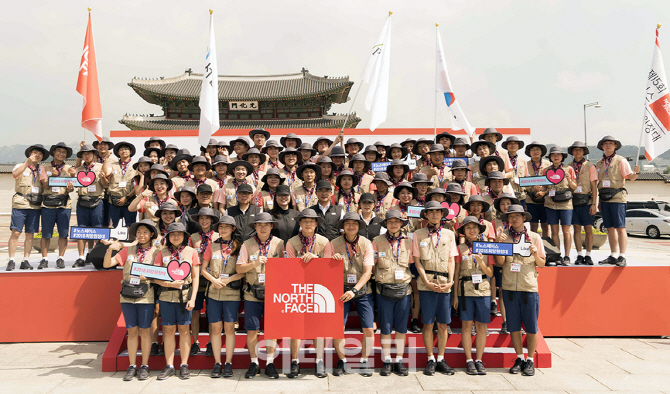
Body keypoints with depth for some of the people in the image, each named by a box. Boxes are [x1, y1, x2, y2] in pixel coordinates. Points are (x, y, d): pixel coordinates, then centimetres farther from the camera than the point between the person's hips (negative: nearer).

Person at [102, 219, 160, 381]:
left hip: (146, 295, -2)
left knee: (145, 331, 3)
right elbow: (107, 264, 5)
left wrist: (148, 276, -15)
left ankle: (144, 366, 12)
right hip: (127, 295, 2)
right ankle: (132, 366, 15)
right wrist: (110, 249, -11)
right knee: (132, 331, 6)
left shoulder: (156, 252, 4)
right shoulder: (128, 250, 10)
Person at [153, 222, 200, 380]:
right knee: (168, 330, 4)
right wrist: (170, 284, -15)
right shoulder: (162, 252, 6)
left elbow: (196, 277, 3)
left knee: (184, 329, 3)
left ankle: (184, 365, 11)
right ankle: (169, 366, 13)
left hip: (185, 295, -1)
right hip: (166, 295, 1)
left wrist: (193, 298, -5)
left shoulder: (191, 252, 5)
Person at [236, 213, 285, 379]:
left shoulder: (279, 243, 6)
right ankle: (254, 364, 15)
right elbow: (239, 268, 1)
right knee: (252, 329, 2)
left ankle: (270, 363, 14)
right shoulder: (247, 244, 5)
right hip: (252, 294, 0)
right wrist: (255, 263, -15)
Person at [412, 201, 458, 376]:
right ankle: (431, 359, 11)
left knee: (443, 324, 5)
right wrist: (427, 282, -7)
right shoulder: (419, 234, 5)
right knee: (428, 323, 1)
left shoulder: (449, 234, 11)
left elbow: (451, 260, 10)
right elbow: (417, 261, 3)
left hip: (445, 284, 2)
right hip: (426, 284, -2)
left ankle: (441, 359, 16)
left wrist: (450, 281, -3)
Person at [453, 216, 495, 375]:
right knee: (467, 325, 0)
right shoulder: (460, 248, 6)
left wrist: (481, 262, -13)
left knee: (481, 326, 3)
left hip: (483, 290, 1)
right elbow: (456, 273, 6)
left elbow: (490, 273, 6)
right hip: (465, 290, -1)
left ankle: (479, 360, 12)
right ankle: (469, 361, 8)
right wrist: (455, 295, 2)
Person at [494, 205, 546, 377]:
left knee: (531, 327, 2)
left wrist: (535, 254, -12)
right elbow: (500, 262, -2)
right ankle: (519, 358, 22)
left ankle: (530, 360, 17)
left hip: (529, 287, -1)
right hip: (509, 287, 1)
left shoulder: (534, 237, 5)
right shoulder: (503, 236, 5)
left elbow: (542, 264, 8)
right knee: (513, 326, 7)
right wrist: (499, 244, -15)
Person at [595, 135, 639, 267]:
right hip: (604, 198, 5)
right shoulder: (599, 163, 16)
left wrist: (636, 172, -29)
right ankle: (613, 256, 13)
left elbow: (630, 177, -6)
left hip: (617, 197, -5)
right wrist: (598, 201, 15)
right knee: (610, 228, 8)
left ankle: (622, 257, -7)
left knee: (620, 228, -8)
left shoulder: (621, 160, 0)